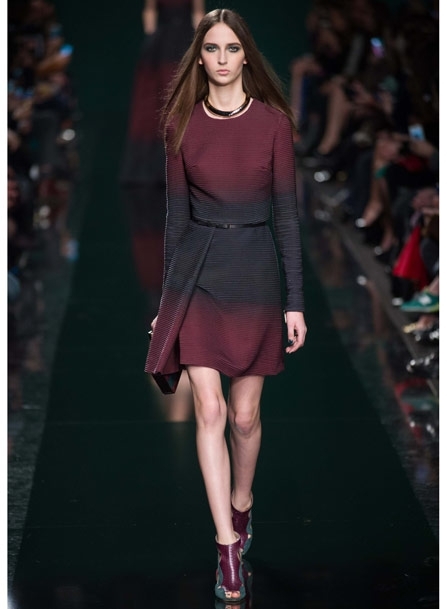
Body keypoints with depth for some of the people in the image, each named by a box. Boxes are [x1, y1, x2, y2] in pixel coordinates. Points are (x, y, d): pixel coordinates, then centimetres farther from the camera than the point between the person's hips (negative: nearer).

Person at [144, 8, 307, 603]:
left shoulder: (273, 121, -2)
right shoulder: (184, 124, 2)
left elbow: (287, 213, -1)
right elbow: (177, 212, 7)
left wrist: (296, 302, -3)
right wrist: (166, 297, 8)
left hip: (254, 272, 0)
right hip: (197, 271, 1)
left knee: (245, 414, 8)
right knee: (210, 409, -9)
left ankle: (240, 502, 36)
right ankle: (228, 547, -5)